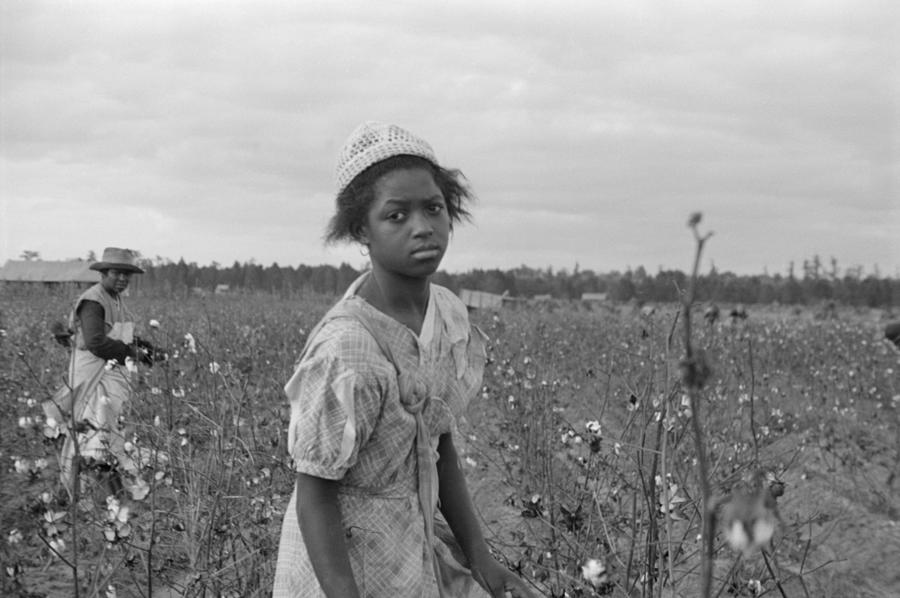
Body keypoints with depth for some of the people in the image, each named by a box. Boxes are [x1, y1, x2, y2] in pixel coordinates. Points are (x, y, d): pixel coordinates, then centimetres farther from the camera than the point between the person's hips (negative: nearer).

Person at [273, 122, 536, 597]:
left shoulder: (449, 314, -4)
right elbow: (314, 493, -19)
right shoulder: (346, 349, -25)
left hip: (425, 549, 7)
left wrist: (479, 557, 5)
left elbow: (439, 444, 6)